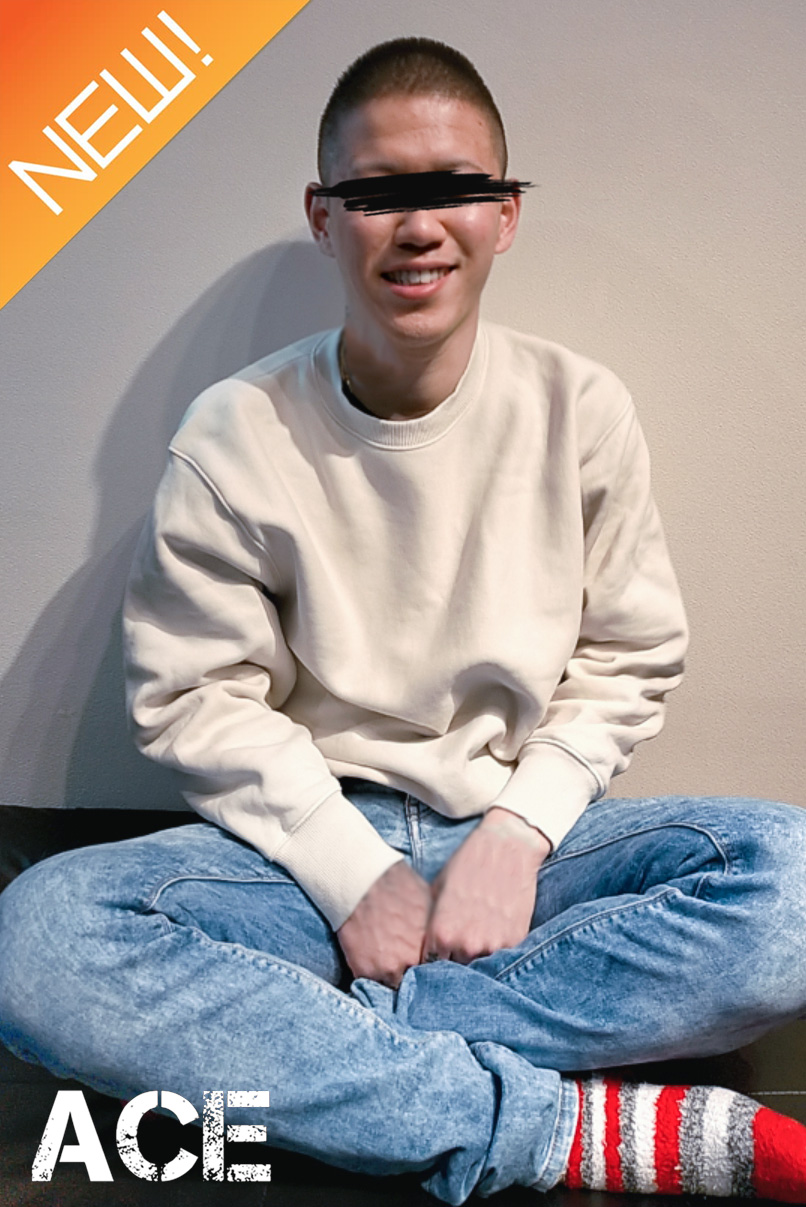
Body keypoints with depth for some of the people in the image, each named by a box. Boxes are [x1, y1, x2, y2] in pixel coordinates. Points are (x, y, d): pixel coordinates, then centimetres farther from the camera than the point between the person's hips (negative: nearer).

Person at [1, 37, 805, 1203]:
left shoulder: (581, 410, -3)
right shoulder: (236, 436, -7)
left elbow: (628, 663, 2)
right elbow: (197, 699, -5)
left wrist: (517, 831, -12)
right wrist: (355, 873, -14)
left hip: (518, 835, 1)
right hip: (312, 838, 0)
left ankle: (309, 1043, -22)